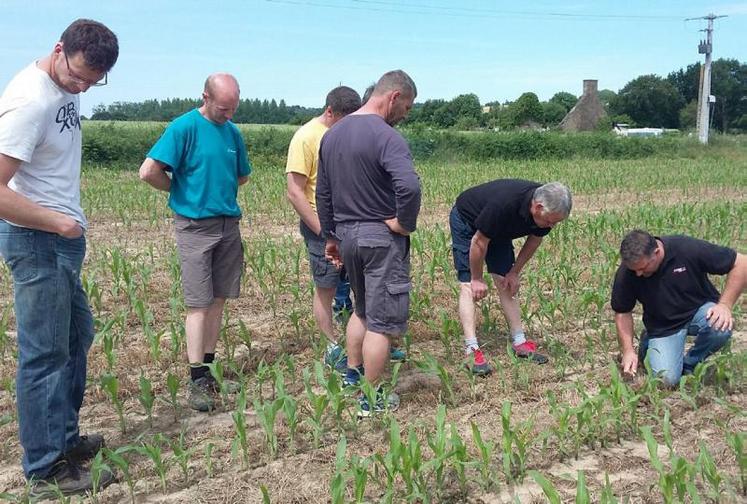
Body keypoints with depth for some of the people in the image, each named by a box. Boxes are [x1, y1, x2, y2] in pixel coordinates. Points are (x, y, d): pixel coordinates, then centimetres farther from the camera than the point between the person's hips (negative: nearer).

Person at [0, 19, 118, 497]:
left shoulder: (67, 86, 5)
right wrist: (57, 221, -23)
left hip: (63, 239, 10)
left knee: (77, 336, 19)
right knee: (45, 354, -2)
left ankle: (64, 438, 34)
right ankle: (47, 469, 10)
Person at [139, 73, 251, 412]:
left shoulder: (233, 132, 9)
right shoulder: (184, 127, -11)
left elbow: (242, 176, 24)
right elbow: (149, 171, -18)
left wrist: (217, 190, 10)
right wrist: (182, 192, -4)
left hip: (229, 224, 6)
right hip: (195, 227, -6)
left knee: (219, 298, 10)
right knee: (199, 304, -5)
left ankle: (208, 365, 21)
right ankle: (197, 378, 0)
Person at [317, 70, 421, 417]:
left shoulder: (332, 134, 8)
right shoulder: (387, 137, -17)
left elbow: (323, 193, 14)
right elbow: (409, 187, -33)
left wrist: (330, 235, 22)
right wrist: (404, 223, -17)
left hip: (346, 235, 8)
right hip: (381, 237, -7)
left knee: (362, 309, 25)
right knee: (381, 321, 3)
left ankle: (352, 375, 34)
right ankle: (372, 399, 11)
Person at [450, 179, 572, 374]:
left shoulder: (548, 209, -21)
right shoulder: (504, 204, -42)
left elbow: (535, 239, 0)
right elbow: (479, 242, -29)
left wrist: (515, 272, 1)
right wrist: (477, 279, -17)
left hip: (498, 229, 7)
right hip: (466, 220, -6)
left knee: (506, 284, 2)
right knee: (469, 285, -14)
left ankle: (519, 343, 6)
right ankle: (472, 350, -19)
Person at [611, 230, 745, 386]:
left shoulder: (688, 249, -27)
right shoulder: (625, 274, -20)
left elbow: (740, 264, -18)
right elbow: (622, 313, -5)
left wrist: (725, 304, -25)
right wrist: (628, 350, -14)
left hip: (699, 310, 0)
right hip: (663, 327, 1)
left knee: (720, 328, -34)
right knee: (667, 379, -18)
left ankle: (689, 365, -3)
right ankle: (649, 346, 16)